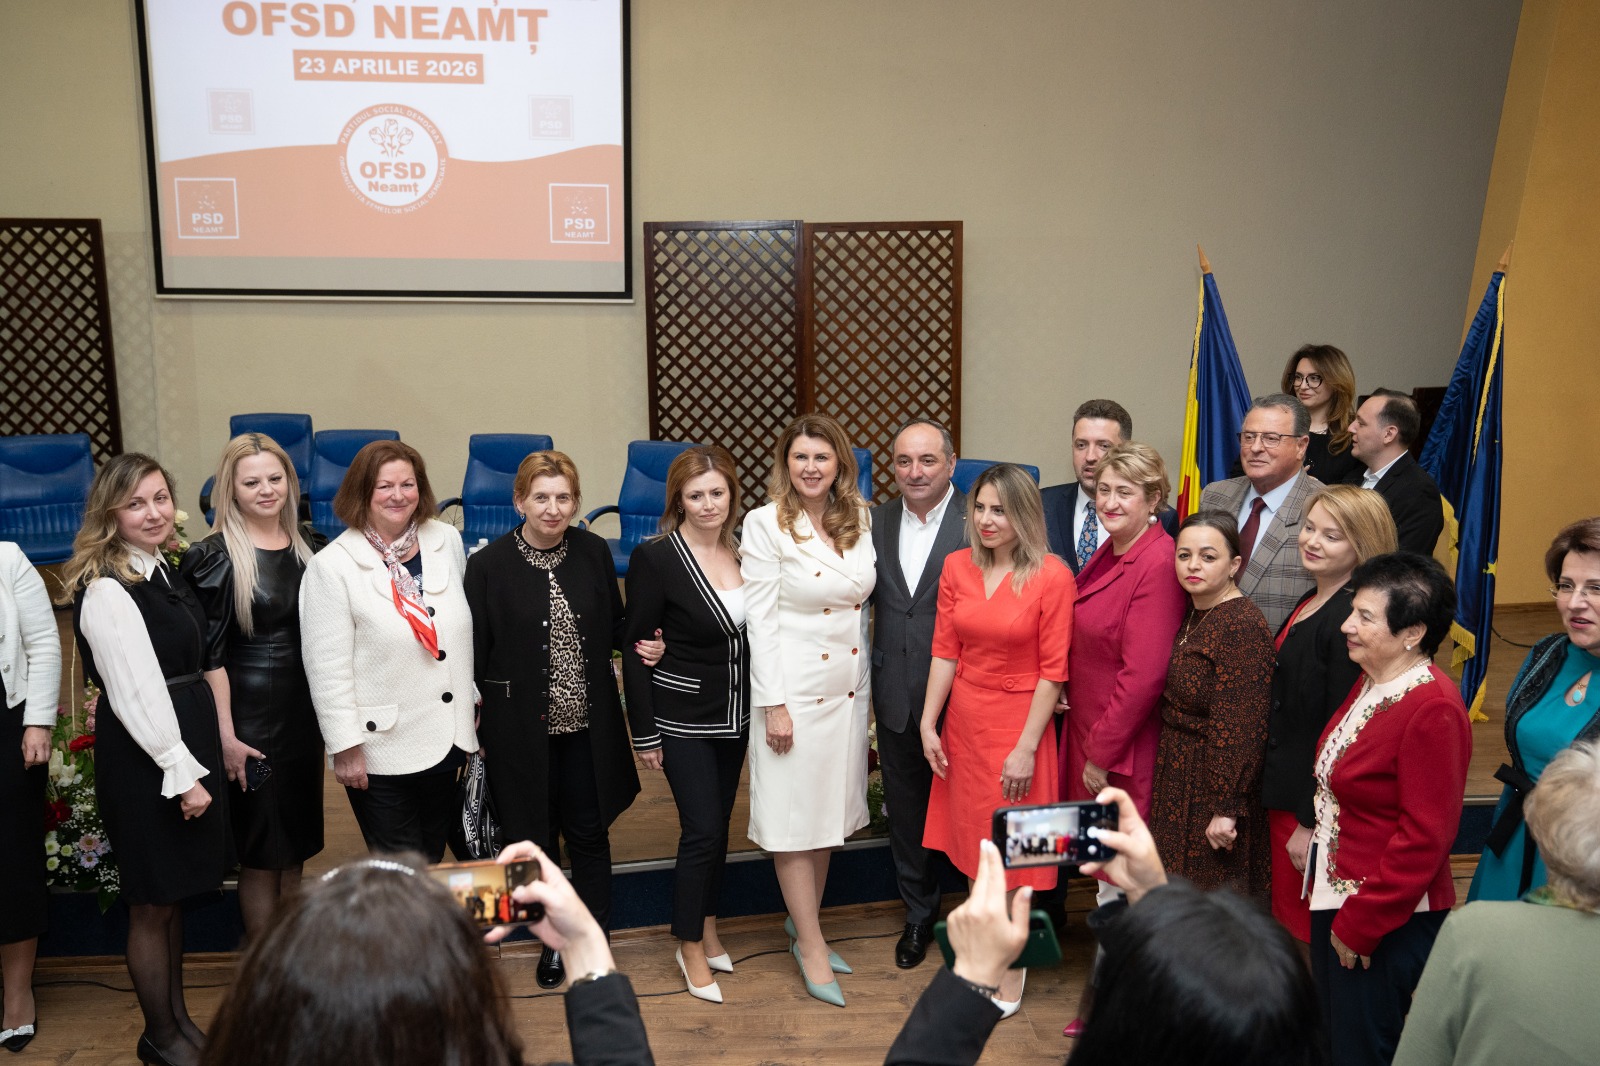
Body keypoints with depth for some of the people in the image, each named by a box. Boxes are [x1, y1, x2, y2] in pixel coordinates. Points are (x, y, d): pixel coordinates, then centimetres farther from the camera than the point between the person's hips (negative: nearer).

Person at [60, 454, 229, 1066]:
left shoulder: (163, 571, 8)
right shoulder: (107, 592, -18)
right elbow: (136, 696, -20)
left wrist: (201, 757, 10)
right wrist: (183, 773, -17)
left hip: (187, 740, 9)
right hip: (143, 757, -8)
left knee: (175, 893, 19)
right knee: (152, 904, 7)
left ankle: (179, 1016, 33)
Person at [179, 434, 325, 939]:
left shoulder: (311, 547, 6)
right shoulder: (214, 558, -11)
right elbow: (211, 655, -12)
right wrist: (226, 735, -14)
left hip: (304, 711, 6)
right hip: (251, 716, -5)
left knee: (295, 850, 15)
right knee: (261, 855, 5)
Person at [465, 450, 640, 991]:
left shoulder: (593, 552, -1)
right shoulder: (489, 565, -9)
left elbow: (614, 624, 10)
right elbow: (474, 653, -6)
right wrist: (470, 729, -5)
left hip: (587, 724, 2)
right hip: (523, 730, -2)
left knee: (590, 834, 10)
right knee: (537, 838, 13)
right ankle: (553, 939, 35)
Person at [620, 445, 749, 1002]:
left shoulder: (744, 552, 0)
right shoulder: (655, 558, -15)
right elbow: (636, 648, -12)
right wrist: (645, 733, -11)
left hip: (735, 715, 5)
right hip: (683, 719, -5)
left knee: (718, 825, 16)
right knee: (702, 830, -3)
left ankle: (708, 929, 34)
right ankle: (691, 947, 16)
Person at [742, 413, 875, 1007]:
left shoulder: (859, 519, 4)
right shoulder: (766, 524, -11)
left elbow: (864, 603, 10)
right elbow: (760, 618, -12)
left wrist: (868, 683, 8)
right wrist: (773, 704, -14)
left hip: (849, 686, 6)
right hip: (794, 688, -5)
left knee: (830, 811, 15)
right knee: (794, 817, 4)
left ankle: (802, 924, 33)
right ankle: (812, 948, 17)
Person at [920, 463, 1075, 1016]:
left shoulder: (1052, 577, -14)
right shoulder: (957, 567, 0)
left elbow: (1052, 671, -13)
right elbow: (945, 652, 3)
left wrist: (1026, 747, -15)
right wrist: (929, 723, 0)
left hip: (1018, 723, -4)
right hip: (964, 721, 4)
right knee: (975, 841, 16)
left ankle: (1013, 971, 24)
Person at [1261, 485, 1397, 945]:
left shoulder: (1352, 619, -22)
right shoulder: (1310, 603, 8)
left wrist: (1311, 823, -19)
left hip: (1315, 803, -9)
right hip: (1284, 793, 9)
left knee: (1310, 936, 6)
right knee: (1288, 921, 21)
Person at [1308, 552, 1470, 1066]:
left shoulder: (1432, 709, -23)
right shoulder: (1373, 684, 5)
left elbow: (1425, 837, -23)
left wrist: (1359, 924, -18)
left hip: (1387, 922, -9)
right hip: (1334, 896, 9)